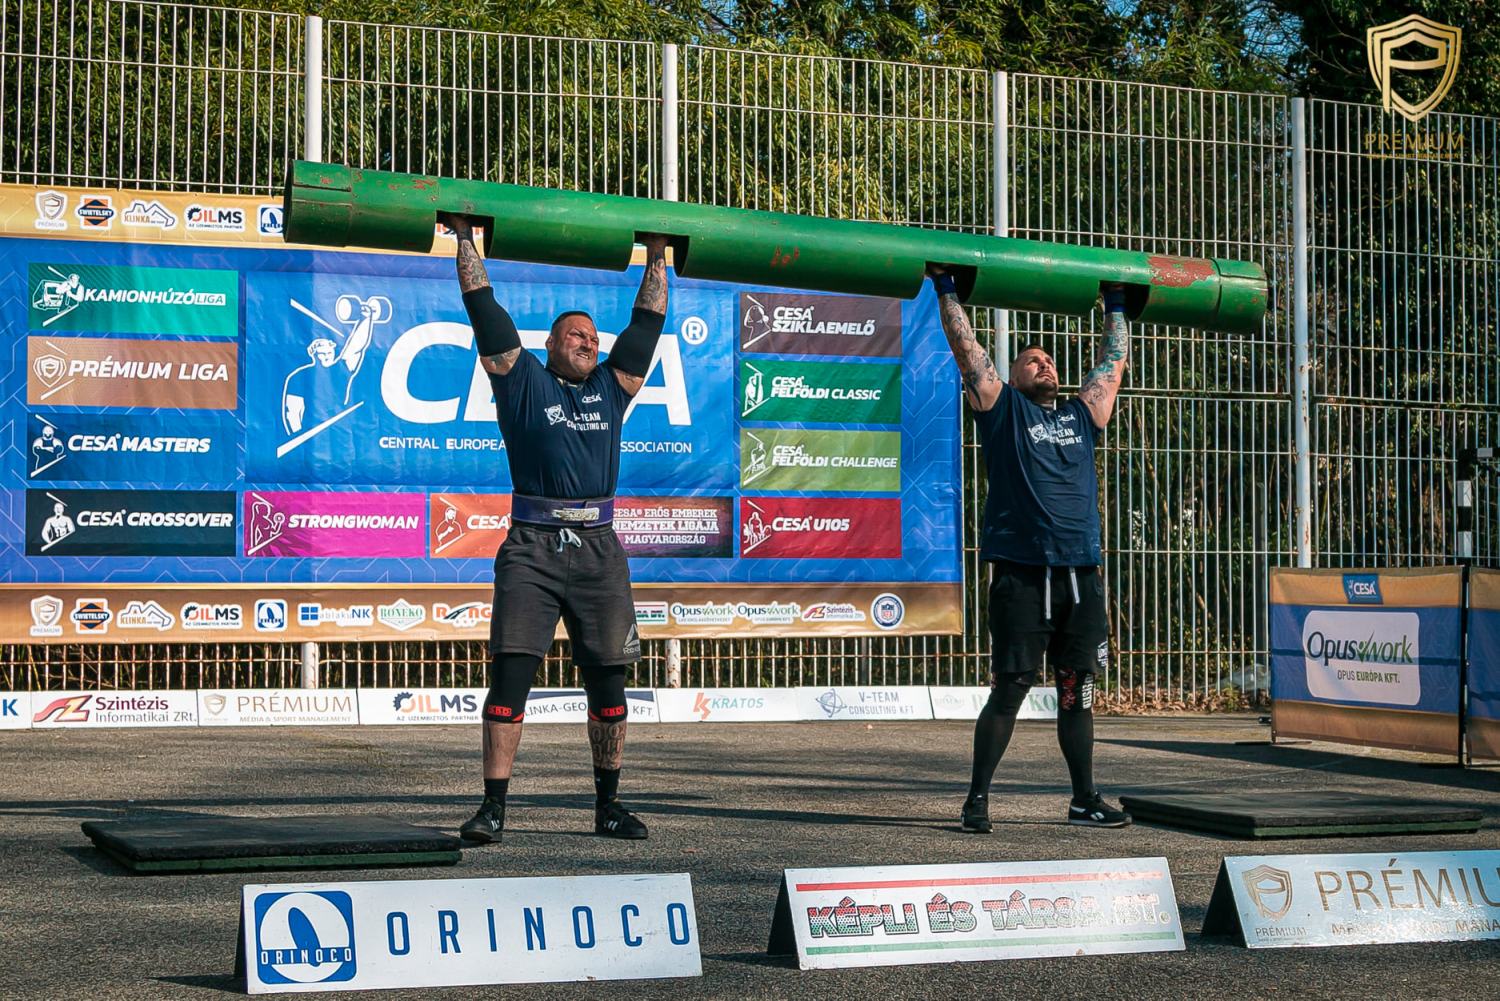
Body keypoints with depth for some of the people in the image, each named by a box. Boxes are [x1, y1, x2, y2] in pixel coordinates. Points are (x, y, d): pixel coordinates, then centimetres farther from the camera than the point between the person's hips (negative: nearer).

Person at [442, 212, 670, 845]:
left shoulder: (610, 389, 19)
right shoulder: (524, 382, 10)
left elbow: (648, 320, 26)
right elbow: (484, 308, 9)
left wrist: (656, 257, 29)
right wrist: (466, 239, 11)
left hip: (599, 550, 4)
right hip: (532, 548, -4)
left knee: (608, 680, 7)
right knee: (511, 673, -9)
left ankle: (608, 806, 18)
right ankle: (494, 806, -5)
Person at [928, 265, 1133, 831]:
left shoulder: (1082, 416, 18)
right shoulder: (1003, 410, 7)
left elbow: (1113, 362, 30)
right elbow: (967, 348, 5)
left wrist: (1116, 306, 37)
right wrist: (946, 289, 7)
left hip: (1080, 573, 4)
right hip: (1020, 572, -4)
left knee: (1077, 689, 9)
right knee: (1010, 688, -2)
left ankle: (1084, 800, 17)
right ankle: (977, 798, 9)